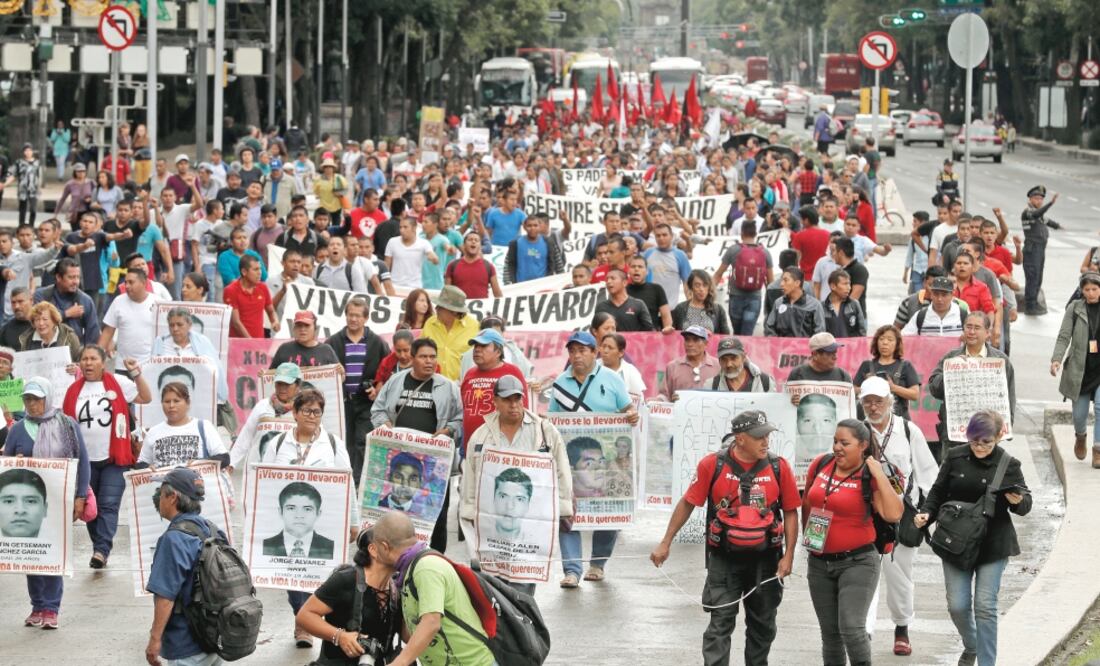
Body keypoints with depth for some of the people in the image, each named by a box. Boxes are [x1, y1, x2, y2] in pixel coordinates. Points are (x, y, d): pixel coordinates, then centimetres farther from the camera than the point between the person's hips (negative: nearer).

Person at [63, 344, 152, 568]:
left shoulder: (118, 383, 0)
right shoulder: (74, 390, 5)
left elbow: (146, 398, 4)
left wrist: (136, 374, -9)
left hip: (114, 458, -3)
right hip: (85, 459, 3)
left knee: (109, 505, -12)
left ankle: (102, 550, -19)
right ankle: (98, 548, 22)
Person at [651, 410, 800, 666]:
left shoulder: (779, 467, -4)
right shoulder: (712, 465, -8)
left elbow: (790, 512, 1)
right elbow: (688, 503, 1)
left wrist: (788, 555, -5)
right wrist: (666, 543, 1)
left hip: (765, 558, 2)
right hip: (724, 558, -2)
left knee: (762, 625, 13)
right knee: (720, 623, -5)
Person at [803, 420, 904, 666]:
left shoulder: (870, 478, -11)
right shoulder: (820, 464, 2)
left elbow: (893, 515, -25)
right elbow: (806, 504, 18)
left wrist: (879, 475, -24)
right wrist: (808, 536, 20)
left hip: (857, 562, -5)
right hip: (819, 563, 5)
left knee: (851, 628, -19)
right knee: (830, 633, 12)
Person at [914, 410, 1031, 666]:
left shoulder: (1008, 464, -7)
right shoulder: (955, 458, -1)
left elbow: (1026, 505, -2)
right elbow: (938, 491, 9)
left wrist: (1017, 501, -24)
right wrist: (926, 513, -8)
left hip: (992, 545, -2)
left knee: (985, 605, -6)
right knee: (957, 605, 2)